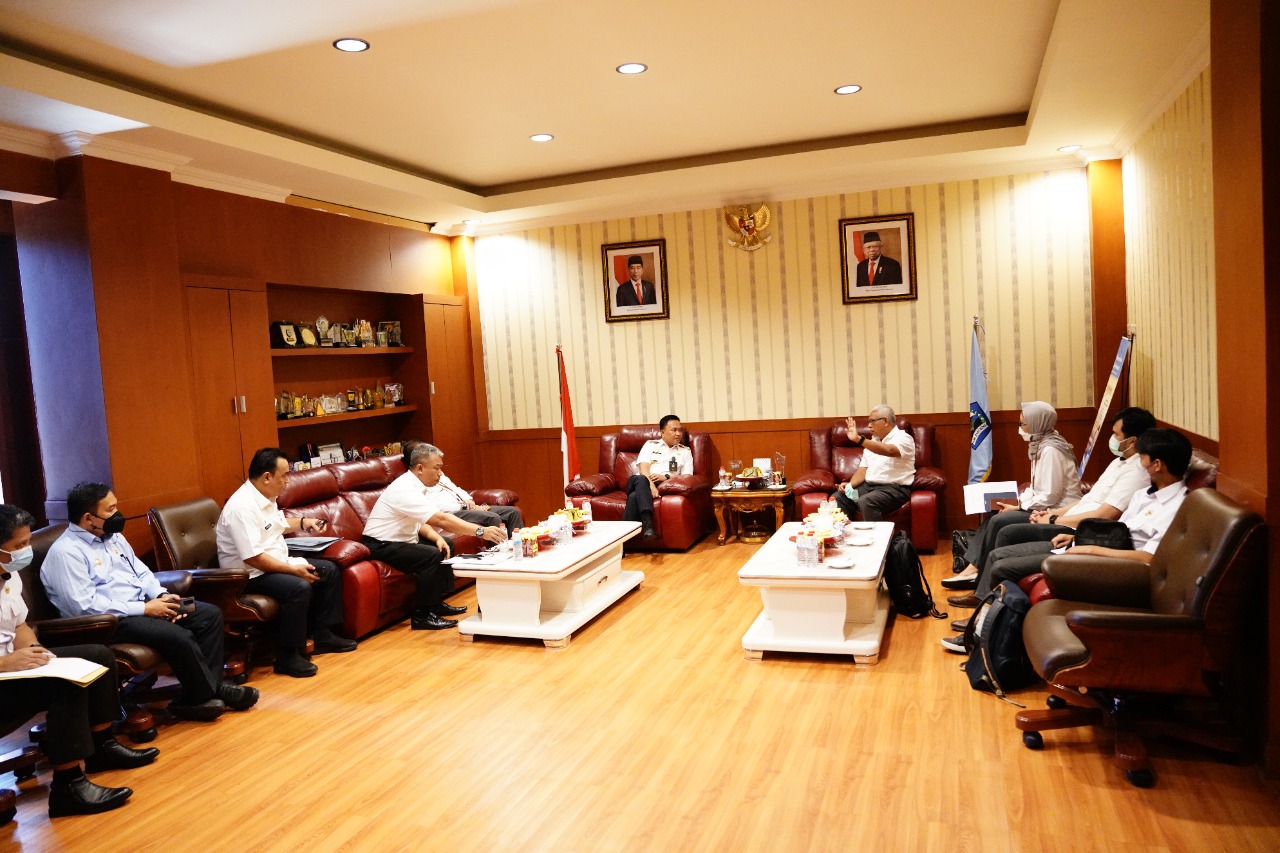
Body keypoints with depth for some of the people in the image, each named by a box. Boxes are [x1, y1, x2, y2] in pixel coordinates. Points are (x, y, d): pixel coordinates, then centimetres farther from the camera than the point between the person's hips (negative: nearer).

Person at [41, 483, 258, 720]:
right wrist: (144, 608, -20)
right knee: (179, 637, -28)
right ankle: (206, 695, -7)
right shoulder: (66, 552, -14)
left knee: (210, 615, -4)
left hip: (141, 606, 9)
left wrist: (162, 595, -3)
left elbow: (141, 572, 18)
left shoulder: (113, 536, 13)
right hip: (109, 622, -9)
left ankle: (207, 689, -6)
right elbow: (85, 606, -22)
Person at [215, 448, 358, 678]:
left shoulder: (265, 497, 5)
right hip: (250, 575, -11)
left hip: (276, 563, 11)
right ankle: (287, 657, -20)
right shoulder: (243, 507, -26)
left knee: (329, 570, 8)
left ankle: (322, 635, 14)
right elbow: (253, 558, -30)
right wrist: (294, 570, -25)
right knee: (299, 588, -33)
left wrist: (303, 523, 17)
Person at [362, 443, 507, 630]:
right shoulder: (405, 490, -27)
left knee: (445, 547, 9)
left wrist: (438, 538, -11)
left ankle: (436, 603, 15)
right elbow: (441, 520, -33)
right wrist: (481, 531, -34)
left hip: (399, 540, 10)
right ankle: (422, 616, -14)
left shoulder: (414, 485, 4)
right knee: (431, 556, -26)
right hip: (380, 546, -10)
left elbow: (420, 522, 9)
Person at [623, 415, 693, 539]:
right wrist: (651, 485, -19)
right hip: (642, 483, 1)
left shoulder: (685, 451, 19)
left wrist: (666, 477, -11)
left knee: (635, 496, -35)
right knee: (641, 479, -40)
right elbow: (644, 468, 1)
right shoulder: (650, 444, 17)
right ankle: (648, 524, -53)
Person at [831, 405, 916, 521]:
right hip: (869, 486, 8)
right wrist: (850, 485, -7)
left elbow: (889, 450, -29)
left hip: (894, 488, -8)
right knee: (837, 498, -12)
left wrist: (858, 439, -39)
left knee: (866, 502, -35)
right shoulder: (872, 442, 19)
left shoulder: (903, 438, -6)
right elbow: (863, 469, 14)